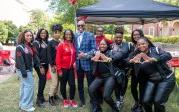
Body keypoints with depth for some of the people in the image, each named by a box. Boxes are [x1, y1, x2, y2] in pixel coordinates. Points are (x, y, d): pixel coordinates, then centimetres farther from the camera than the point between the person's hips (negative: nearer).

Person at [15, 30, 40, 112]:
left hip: (29, 69, 9)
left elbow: (34, 56, 10)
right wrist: (23, 71, -25)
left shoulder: (30, 46, 11)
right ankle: (26, 105, 1)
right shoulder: (20, 47, -15)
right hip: (23, 70, -9)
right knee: (29, 85, -8)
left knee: (24, 86, 14)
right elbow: (19, 60, -21)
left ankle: (22, 104, 24)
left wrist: (38, 65, -1)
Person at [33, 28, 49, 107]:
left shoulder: (46, 42, 13)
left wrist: (47, 64, 7)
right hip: (39, 65, -6)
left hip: (45, 64, 6)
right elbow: (36, 55, -12)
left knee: (42, 80, 11)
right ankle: (39, 99, -1)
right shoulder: (36, 42, -6)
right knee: (43, 79, -9)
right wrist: (40, 66, -16)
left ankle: (41, 96, 22)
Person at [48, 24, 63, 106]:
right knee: (54, 82, -5)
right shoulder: (50, 43, -6)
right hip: (53, 65, -5)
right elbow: (49, 55, -11)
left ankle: (55, 95, 26)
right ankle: (51, 97, 8)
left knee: (58, 81, 12)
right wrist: (52, 65, -15)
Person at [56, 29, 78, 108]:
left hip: (71, 68, 4)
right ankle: (65, 100, 26)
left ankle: (72, 100, 20)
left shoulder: (73, 45, 6)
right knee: (63, 84, 9)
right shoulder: (61, 45, -9)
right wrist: (59, 69, -13)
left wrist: (74, 63, 3)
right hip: (63, 68, -4)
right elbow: (58, 58, -11)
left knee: (72, 84, 2)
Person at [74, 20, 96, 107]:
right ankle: (82, 99, 31)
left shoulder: (90, 35, -5)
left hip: (87, 62, -4)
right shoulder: (75, 36, 8)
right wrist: (76, 57, -6)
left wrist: (85, 54, -21)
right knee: (80, 83, 15)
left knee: (91, 83, 4)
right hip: (78, 63, 4)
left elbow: (94, 49, -10)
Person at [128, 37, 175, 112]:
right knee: (145, 101, -5)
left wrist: (152, 59, -35)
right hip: (151, 81, 4)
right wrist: (132, 61, -28)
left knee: (158, 102, -12)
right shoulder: (137, 56, 4)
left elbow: (168, 55, -22)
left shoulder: (155, 50, -7)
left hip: (166, 79, -4)